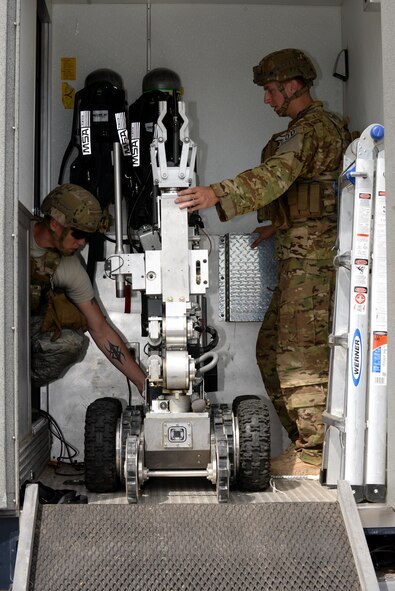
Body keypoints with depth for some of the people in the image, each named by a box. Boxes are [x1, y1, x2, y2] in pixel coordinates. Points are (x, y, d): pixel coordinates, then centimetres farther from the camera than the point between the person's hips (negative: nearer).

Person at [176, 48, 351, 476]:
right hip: (300, 257, 11)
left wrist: (217, 194, -39)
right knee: (271, 348, 13)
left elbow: (276, 175, -29)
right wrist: (280, 223, 22)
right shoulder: (309, 127, 23)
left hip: (312, 258, -11)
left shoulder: (312, 127, -11)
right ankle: (302, 439, 21)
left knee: (299, 354, -8)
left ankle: (312, 456, 2)